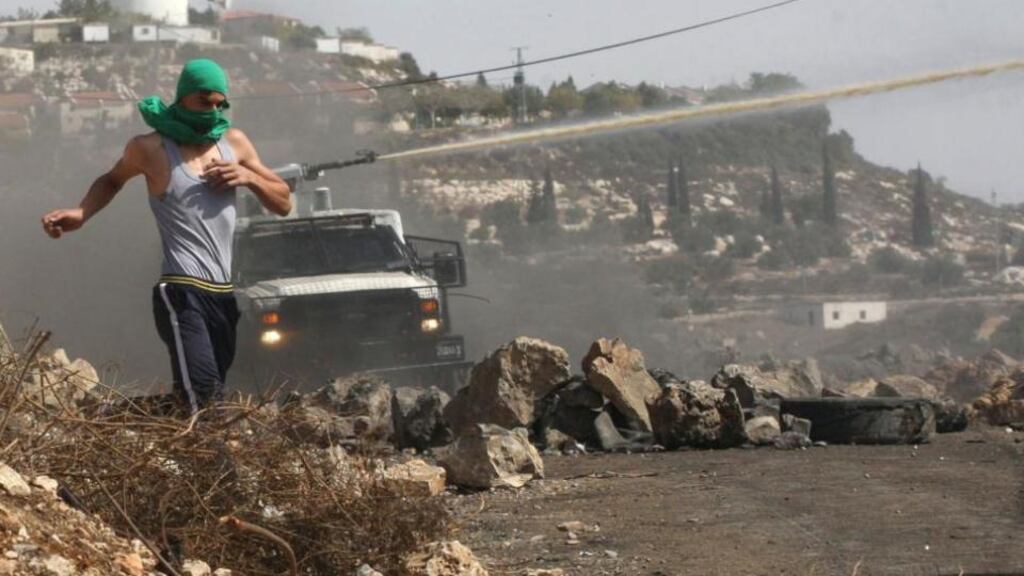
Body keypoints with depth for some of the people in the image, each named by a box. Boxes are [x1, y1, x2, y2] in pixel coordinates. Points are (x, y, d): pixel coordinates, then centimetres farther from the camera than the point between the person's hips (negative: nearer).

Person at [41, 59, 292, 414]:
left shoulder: (234, 143, 13)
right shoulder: (152, 149, 0)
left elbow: (284, 203, 19)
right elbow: (112, 181, 20)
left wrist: (249, 177, 0)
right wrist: (81, 214, 0)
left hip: (224, 295, 6)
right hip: (182, 294, -6)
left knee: (214, 403, 9)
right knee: (204, 403, -21)